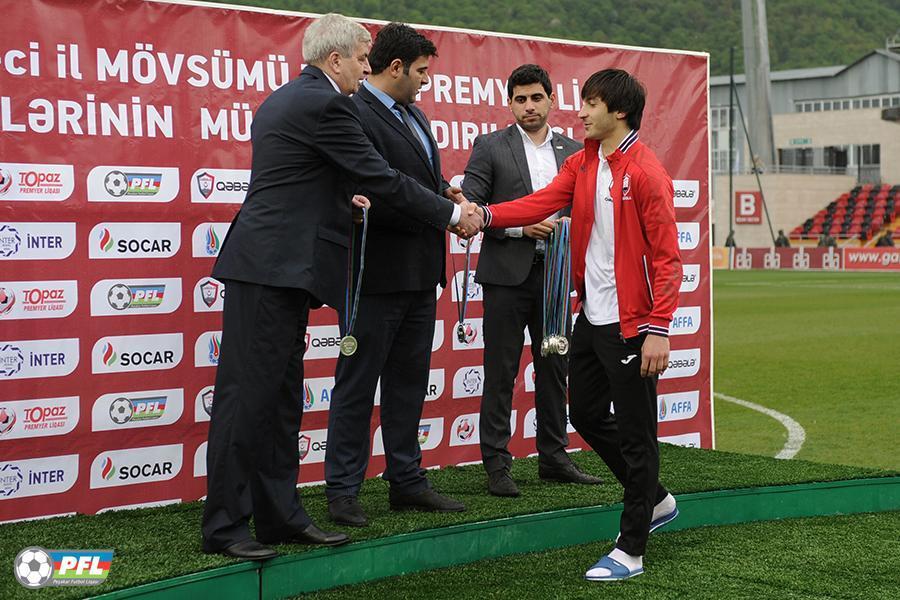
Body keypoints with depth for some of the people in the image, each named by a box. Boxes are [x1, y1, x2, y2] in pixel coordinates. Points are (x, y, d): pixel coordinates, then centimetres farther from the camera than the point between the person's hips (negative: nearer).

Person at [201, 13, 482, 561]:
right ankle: (225, 526, -2)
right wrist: (454, 215, -2)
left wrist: (341, 202, 24)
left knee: (282, 396, 12)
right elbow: (383, 179, -11)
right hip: (273, 269, -11)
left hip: (281, 269, 11)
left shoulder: (287, 100, 18)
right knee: (247, 394, -6)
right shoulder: (324, 104, -13)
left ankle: (279, 515, 18)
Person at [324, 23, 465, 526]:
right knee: (358, 385, 1)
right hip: (380, 273, -9)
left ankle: (407, 481, 25)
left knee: (410, 381, 15)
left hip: (420, 274, 9)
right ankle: (343, 491, 9)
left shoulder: (413, 114, 15)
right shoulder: (356, 116, -16)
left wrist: (446, 191, 2)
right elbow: (375, 198, -23)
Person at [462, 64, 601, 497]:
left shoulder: (572, 152, 12)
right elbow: (469, 207, -6)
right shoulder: (490, 147, 0)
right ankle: (496, 465, 4)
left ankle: (553, 458, 20)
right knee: (500, 373, 0)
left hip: (554, 277, 4)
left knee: (554, 371, 10)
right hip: (507, 275, -4)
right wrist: (519, 227, -16)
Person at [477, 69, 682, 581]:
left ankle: (631, 551, 10)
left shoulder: (646, 173, -15)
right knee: (587, 414, 18)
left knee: (634, 432, 0)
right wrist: (486, 214, -16)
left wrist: (658, 330, -20)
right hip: (591, 318, 9)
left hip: (630, 325, -9)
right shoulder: (583, 164, 9)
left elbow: (667, 257, -16)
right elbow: (543, 202, -1)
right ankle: (655, 500, 36)